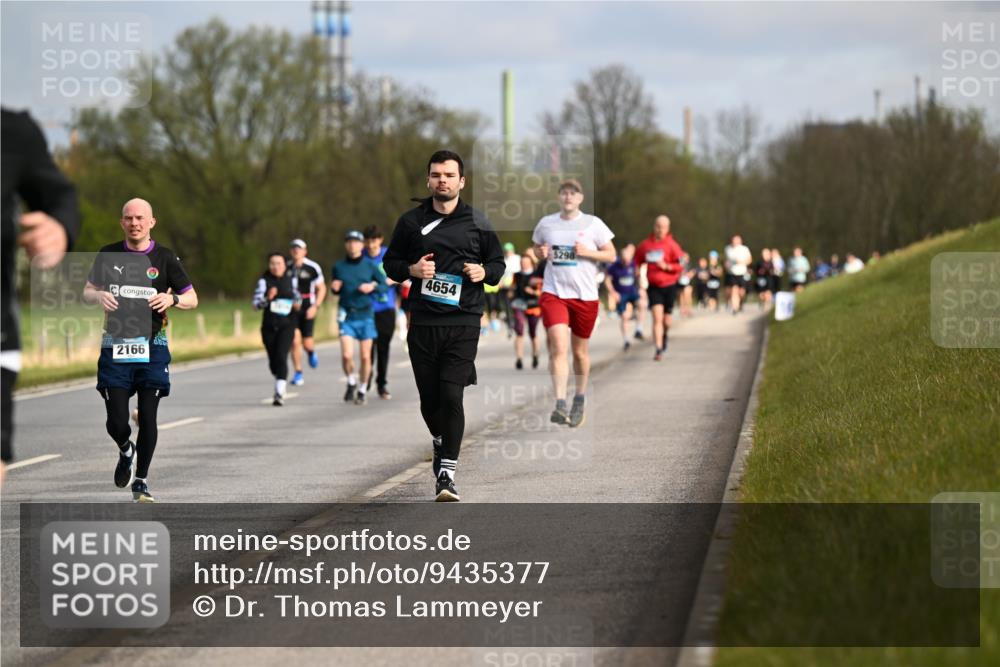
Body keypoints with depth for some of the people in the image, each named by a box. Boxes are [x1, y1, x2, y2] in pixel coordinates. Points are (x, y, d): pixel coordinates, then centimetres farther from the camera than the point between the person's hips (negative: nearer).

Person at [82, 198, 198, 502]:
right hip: (115, 346, 1)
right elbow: (87, 292, 15)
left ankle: (141, 481, 11)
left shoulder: (165, 257, 2)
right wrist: (99, 295, -9)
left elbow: (192, 299, 7)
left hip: (152, 348, -1)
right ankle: (126, 451, 31)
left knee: (148, 417, -4)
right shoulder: (108, 255, 6)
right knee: (116, 421, -4)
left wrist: (172, 298, -15)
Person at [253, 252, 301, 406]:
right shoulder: (264, 281, -2)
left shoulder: (290, 278, 5)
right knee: (273, 360, 10)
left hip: (287, 325, -1)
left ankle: (279, 394, -22)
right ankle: (280, 384, 39)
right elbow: (256, 303, -11)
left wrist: (298, 303, 2)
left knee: (281, 357, -17)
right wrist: (267, 299, -29)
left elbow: (297, 294, 23)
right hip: (269, 326, 1)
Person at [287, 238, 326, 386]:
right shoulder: (287, 268, 6)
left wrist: (315, 306, -10)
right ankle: (298, 374, 1)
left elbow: (322, 288, -1)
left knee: (307, 343, -4)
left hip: (308, 309, -2)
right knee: (295, 341, -8)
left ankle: (311, 352, 34)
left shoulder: (313, 268, -5)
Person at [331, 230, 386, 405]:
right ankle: (351, 382, 16)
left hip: (366, 315, 0)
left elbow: (384, 285, 5)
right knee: (346, 355, -12)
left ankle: (362, 390, 19)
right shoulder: (338, 267, 3)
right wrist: (334, 288, -7)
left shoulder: (370, 266, 0)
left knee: (365, 357, 1)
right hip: (346, 316, 0)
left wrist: (372, 287, -15)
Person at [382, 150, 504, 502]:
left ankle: (447, 472, -12)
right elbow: (390, 262, 14)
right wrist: (411, 269, -7)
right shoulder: (411, 221, 7)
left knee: (451, 395, -13)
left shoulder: (477, 222, 6)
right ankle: (441, 445, 39)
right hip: (422, 323, 2)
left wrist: (484, 272, -7)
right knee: (429, 398, 8)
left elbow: (498, 263, 15)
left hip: (463, 322, -2)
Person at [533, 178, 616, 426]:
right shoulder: (546, 223, 5)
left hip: (585, 295, 0)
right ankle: (560, 405, -21)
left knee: (580, 351, 11)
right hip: (554, 293, 0)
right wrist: (542, 253, -2)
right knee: (558, 348, -16)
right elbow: (536, 247, 22)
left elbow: (611, 255, 3)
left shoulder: (593, 224, 0)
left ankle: (580, 399, 32)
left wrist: (587, 252, -14)